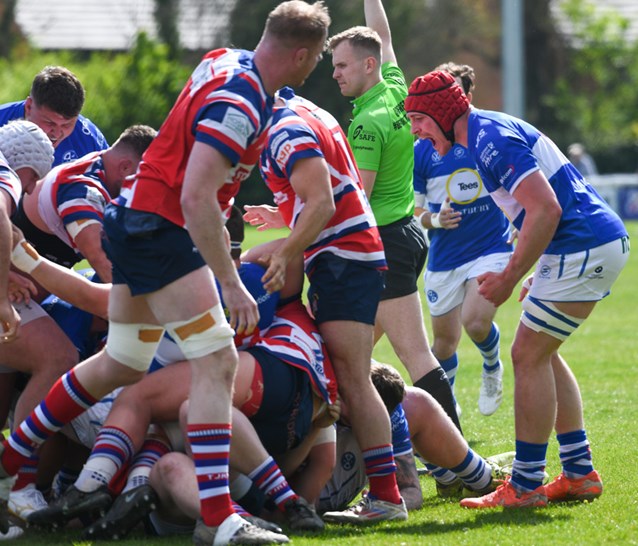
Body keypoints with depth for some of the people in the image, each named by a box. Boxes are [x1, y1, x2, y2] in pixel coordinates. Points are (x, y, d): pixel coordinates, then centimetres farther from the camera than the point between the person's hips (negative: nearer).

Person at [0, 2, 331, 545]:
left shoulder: (225, 61, 4)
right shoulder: (239, 104, -24)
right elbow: (196, 199, -29)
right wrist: (231, 284, -26)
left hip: (135, 220, 10)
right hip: (159, 229, -10)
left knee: (122, 365, 19)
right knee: (216, 361, -13)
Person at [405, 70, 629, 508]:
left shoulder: (491, 139, -16)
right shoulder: (487, 133, 17)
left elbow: (546, 209, -24)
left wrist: (510, 277, -18)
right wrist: (541, 276, 22)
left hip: (583, 249, -10)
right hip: (605, 241, 10)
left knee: (529, 355, -6)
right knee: (542, 355, 16)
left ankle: (526, 485, -3)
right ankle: (580, 473, 17)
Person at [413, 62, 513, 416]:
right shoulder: (421, 151, -2)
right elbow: (413, 214, 4)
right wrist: (435, 219, -15)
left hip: (491, 248, -2)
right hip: (444, 259, 2)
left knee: (475, 323, -23)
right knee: (445, 340, 9)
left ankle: (493, 369, 10)